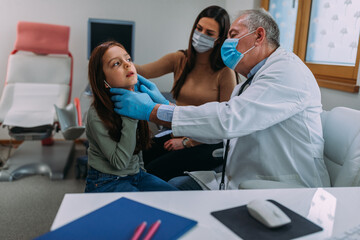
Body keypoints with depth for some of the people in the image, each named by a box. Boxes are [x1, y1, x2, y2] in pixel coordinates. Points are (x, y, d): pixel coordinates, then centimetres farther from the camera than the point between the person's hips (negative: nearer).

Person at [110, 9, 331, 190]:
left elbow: (228, 120, -28)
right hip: (242, 182, 9)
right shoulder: (250, 83, 15)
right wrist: (162, 105, 0)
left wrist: (153, 111, -22)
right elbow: (215, 133, 9)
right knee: (175, 186, 4)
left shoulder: (288, 69, -16)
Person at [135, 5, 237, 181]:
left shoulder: (225, 72, -8)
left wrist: (186, 142, -11)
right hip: (176, 135, 5)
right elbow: (144, 71, -10)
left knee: (153, 171, -23)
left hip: (208, 144, -4)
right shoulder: (179, 59, 5)